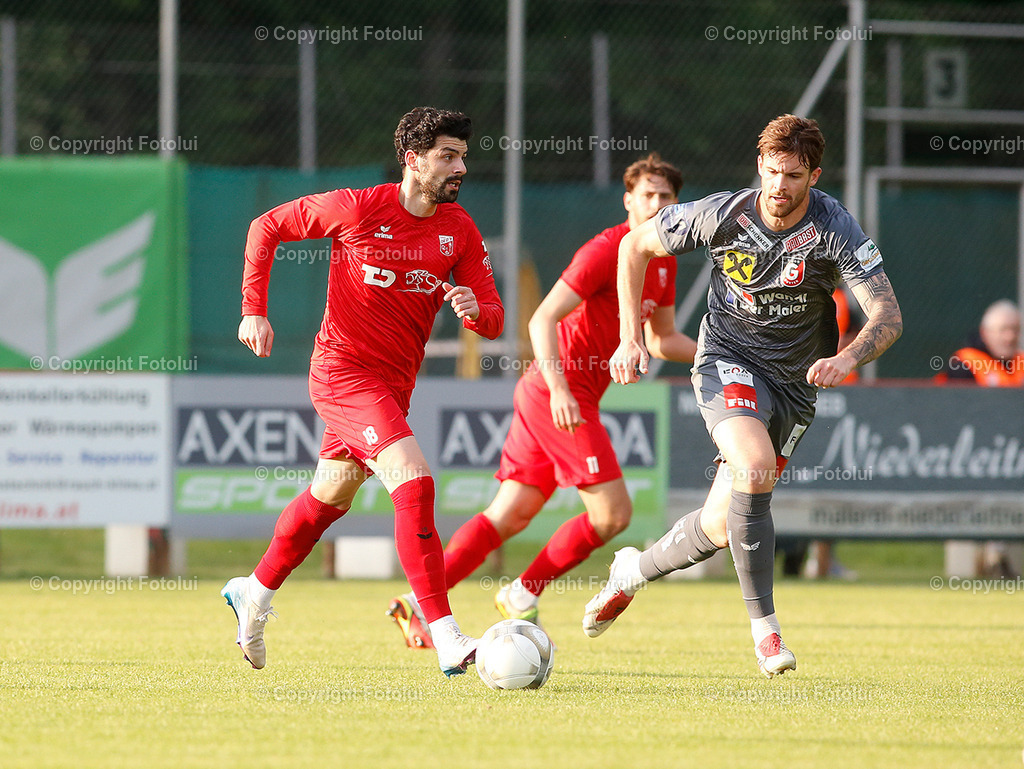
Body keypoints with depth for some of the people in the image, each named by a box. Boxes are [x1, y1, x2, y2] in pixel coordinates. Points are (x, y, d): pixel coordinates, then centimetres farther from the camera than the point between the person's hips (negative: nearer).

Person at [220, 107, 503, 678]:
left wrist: (474, 309, -23)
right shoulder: (358, 209, -13)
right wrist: (254, 309, -7)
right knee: (414, 483, -22)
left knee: (331, 496, 22)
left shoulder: (460, 231, 1)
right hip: (344, 370, -7)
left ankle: (255, 593, 45)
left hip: (395, 383, 7)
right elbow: (267, 228, 0)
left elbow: (494, 320, 1)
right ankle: (448, 641, -25)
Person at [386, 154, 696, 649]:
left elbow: (663, 341, 24)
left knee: (510, 515, 7)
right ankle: (524, 594, 2)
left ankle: (422, 602, 6)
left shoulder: (663, 263, 14)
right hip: (561, 394, -9)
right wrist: (559, 388, -30)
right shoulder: (606, 251, -15)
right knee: (613, 513, -10)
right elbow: (543, 319, -20)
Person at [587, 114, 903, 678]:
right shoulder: (722, 215, -14)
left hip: (794, 384, 2)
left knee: (724, 524, 1)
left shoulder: (833, 229, -17)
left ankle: (634, 571, 34)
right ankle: (764, 627, -21)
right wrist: (630, 338, -4)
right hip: (728, 361, -2)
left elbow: (888, 316, -21)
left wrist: (848, 359, -41)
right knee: (755, 467, -32)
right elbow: (635, 245, 2)